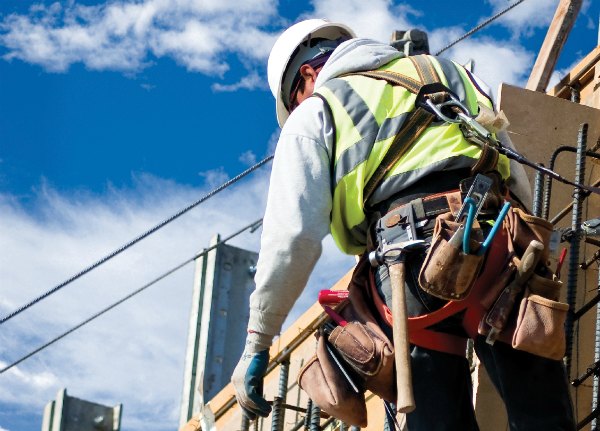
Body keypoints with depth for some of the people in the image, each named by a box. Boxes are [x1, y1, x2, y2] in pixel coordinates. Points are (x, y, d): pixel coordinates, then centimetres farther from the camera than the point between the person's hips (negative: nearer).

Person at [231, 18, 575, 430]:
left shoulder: (313, 114, 20)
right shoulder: (450, 72, 32)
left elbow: (292, 236, 6)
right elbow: (520, 183, 28)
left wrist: (257, 344, 10)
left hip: (413, 254, -2)